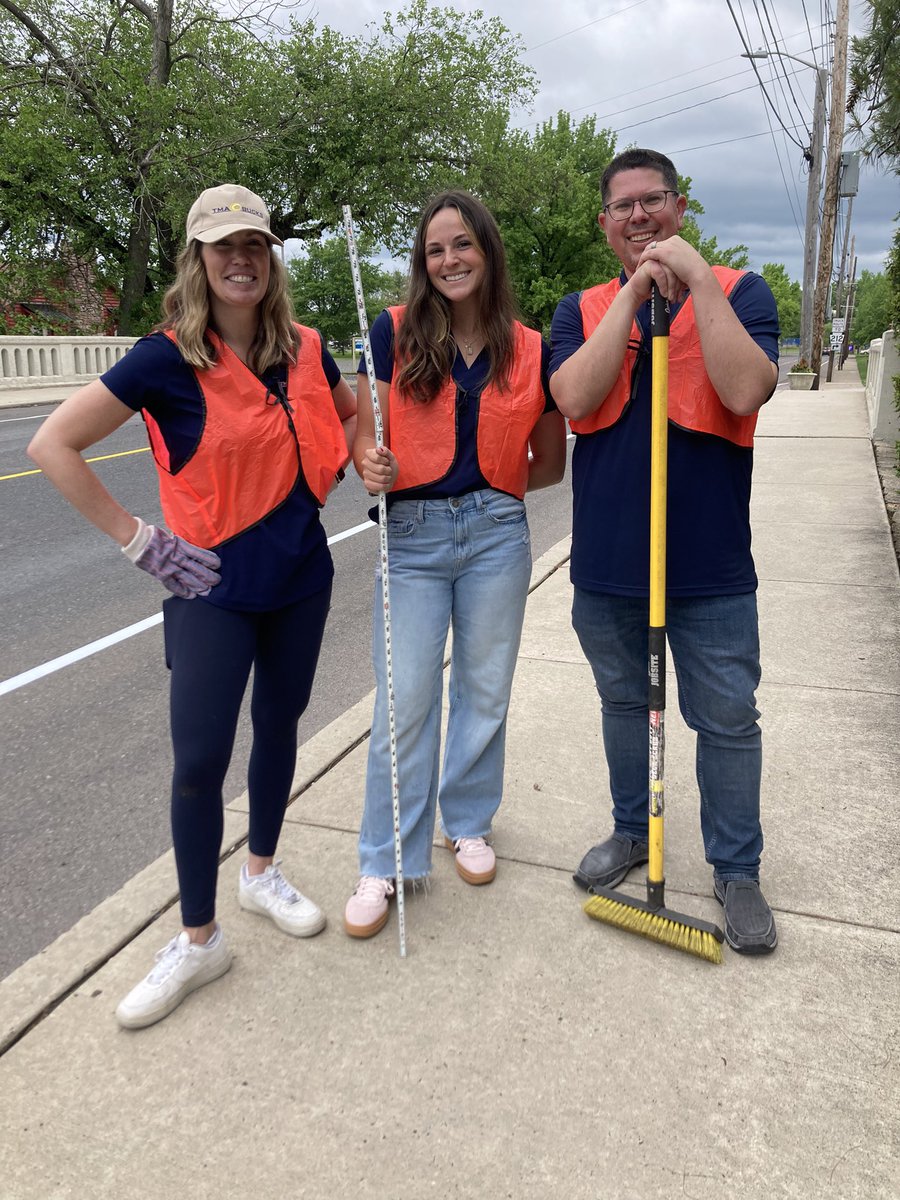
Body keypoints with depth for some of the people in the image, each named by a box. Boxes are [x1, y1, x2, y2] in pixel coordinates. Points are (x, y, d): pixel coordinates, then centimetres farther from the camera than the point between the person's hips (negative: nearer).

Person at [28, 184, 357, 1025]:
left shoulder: (303, 352, 1)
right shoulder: (168, 358, -12)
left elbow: (353, 414, 22)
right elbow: (53, 446, -12)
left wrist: (329, 473, 5)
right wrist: (138, 542, -13)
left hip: (300, 578, 4)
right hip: (212, 587, -4)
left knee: (279, 725, 16)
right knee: (198, 762, -3)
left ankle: (261, 873, 40)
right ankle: (198, 939, 17)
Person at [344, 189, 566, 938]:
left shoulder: (531, 351, 3)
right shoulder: (395, 332, -1)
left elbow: (550, 463, 11)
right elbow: (365, 433, -1)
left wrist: (501, 485, -3)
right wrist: (372, 467, -22)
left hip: (495, 534, 2)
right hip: (412, 536, -1)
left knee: (485, 692, 12)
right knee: (404, 702, 1)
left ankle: (468, 823, 35)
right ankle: (386, 863, 16)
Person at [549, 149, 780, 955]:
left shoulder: (738, 292, 0)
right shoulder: (582, 310, 7)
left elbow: (746, 390, -19)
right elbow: (575, 398, -13)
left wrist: (695, 280, -16)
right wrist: (635, 291, -13)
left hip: (709, 563, -2)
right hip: (607, 560, 3)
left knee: (728, 721, 6)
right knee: (623, 702, 18)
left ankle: (737, 869, 25)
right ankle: (631, 833, 38)